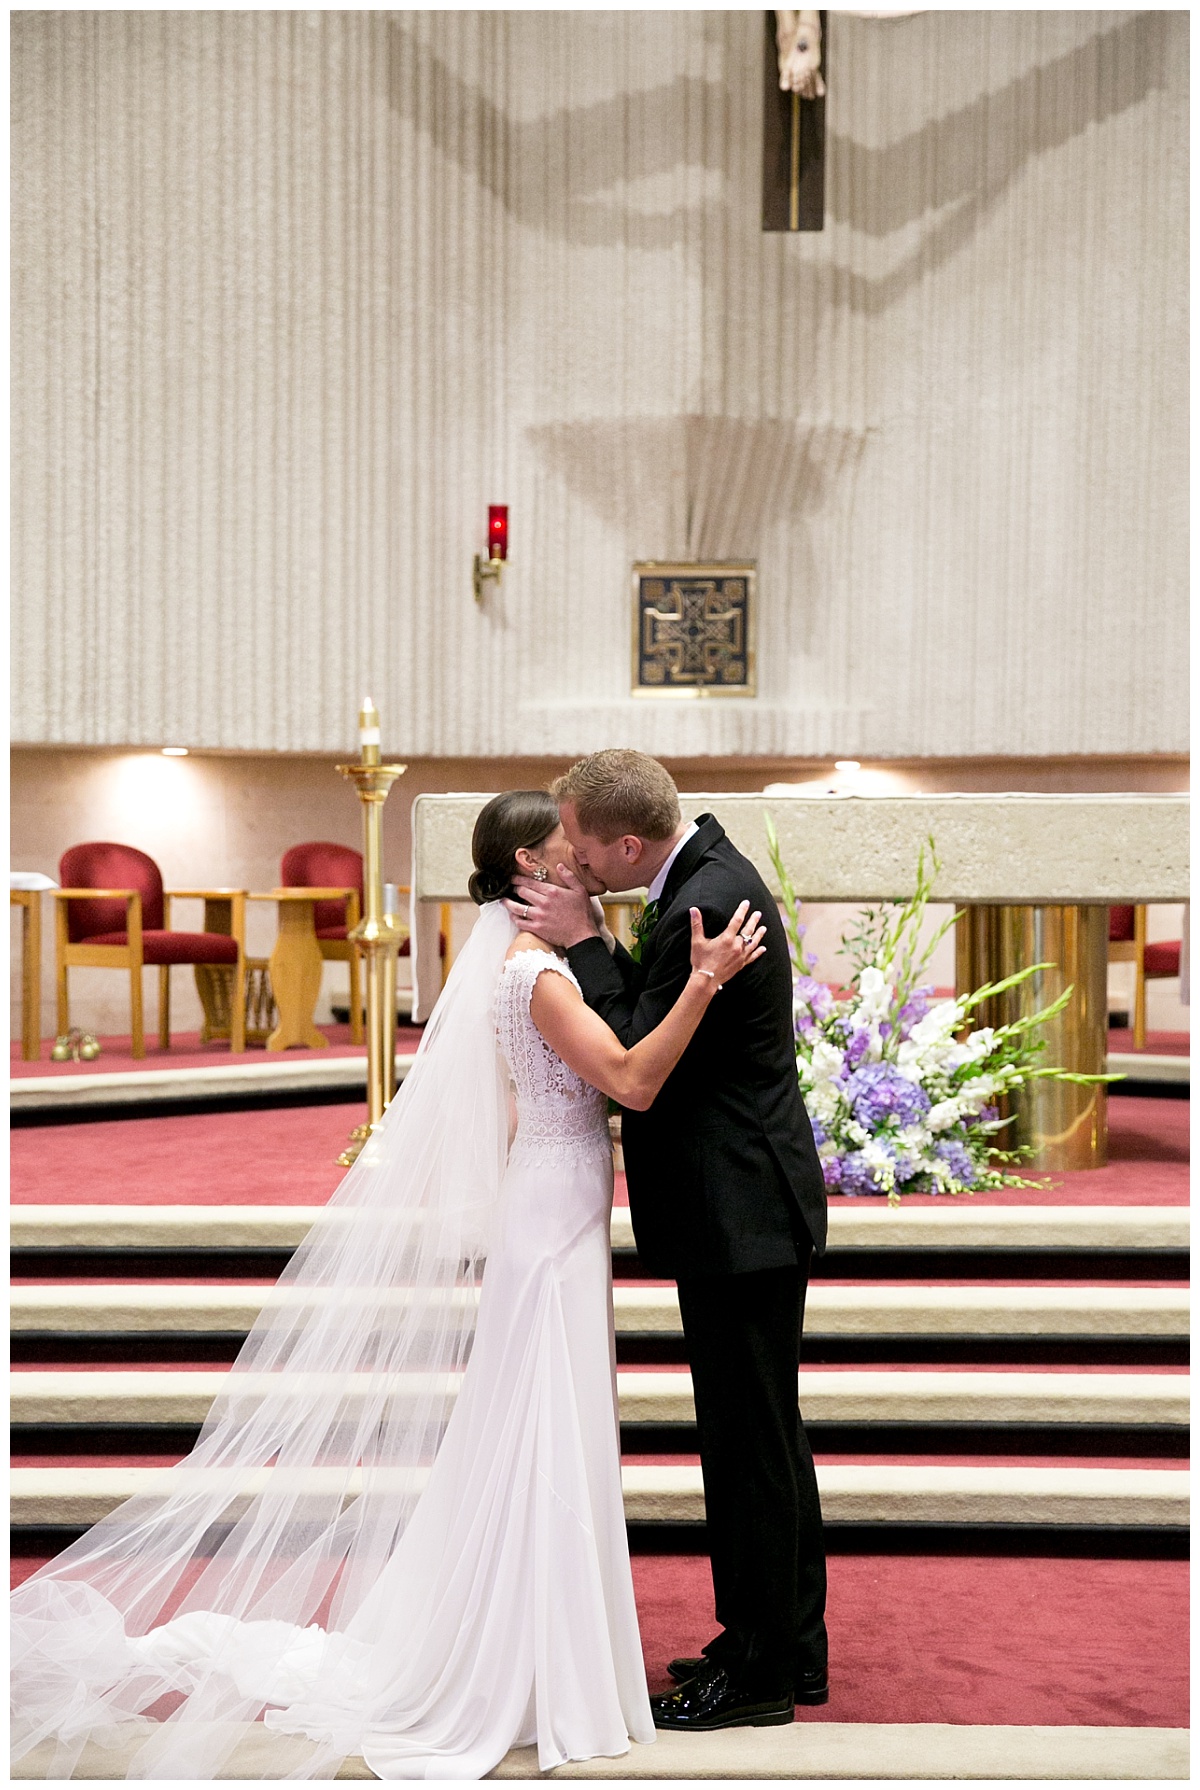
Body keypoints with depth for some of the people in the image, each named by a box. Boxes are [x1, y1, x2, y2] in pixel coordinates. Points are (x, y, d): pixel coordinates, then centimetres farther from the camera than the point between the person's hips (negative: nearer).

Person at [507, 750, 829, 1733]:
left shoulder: (705, 905, -23)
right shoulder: (710, 870, 8)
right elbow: (658, 1020, 12)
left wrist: (583, 942, -17)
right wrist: (593, 943, 0)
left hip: (740, 1218, -11)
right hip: (751, 1207, 11)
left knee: (748, 1442, 1)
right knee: (769, 1434, 18)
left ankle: (758, 1671, 14)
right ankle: (792, 1647, 30)